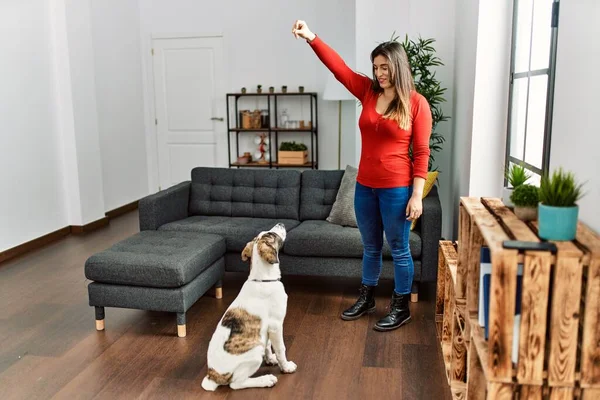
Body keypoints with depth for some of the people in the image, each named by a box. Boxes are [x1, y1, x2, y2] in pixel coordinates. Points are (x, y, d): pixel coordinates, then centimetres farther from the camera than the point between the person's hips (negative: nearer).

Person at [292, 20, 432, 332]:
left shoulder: (417, 104, -8)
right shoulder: (368, 92, 5)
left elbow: (421, 153, -9)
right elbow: (338, 67, 0)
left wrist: (417, 194, -12)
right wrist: (311, 38, -12)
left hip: (397, 189, -5)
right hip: (364, 186, 5)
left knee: (399, 250, 7)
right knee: (370, 247, 19)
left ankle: (401, 308, 23)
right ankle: (366, 299, 35)